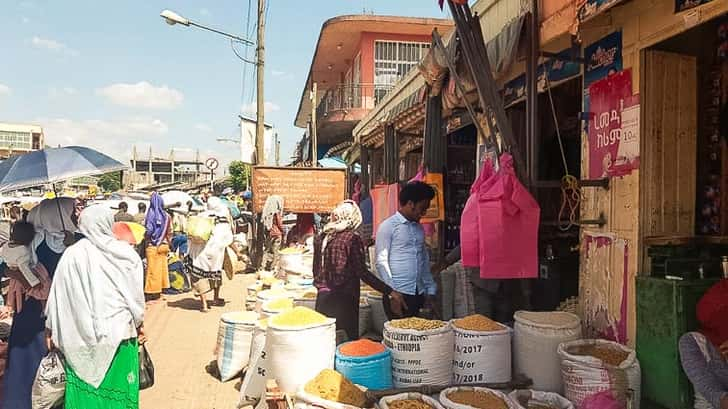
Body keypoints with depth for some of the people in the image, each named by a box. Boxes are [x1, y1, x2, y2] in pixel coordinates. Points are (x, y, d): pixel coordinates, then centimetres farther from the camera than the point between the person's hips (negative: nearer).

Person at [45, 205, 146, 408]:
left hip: (80, 336, 0)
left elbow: (57, 296, 1)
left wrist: (50, 329, 14)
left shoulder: (71, 255, -5)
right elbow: (136, 293, 2)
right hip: (119, 334, 0)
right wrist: (139, 323, 16)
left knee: (84, 391, 10)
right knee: (118, 389, 10)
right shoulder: (126, 252, -4)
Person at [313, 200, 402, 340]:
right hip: (344, 298, -4)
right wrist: (389, 291, -8)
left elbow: (316, 270, 11)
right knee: (351, 339, 5)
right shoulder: (352, 238, -7)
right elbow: (362, 272, -11)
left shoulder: (321, 238, 3)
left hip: (323, 297, 4)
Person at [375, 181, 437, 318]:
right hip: (398, 293, -6)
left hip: (419, 294, 6)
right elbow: (381, 262, -8)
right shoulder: (388, 226, -4)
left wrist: (430, 292, 12)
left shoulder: (419, 228, 16)